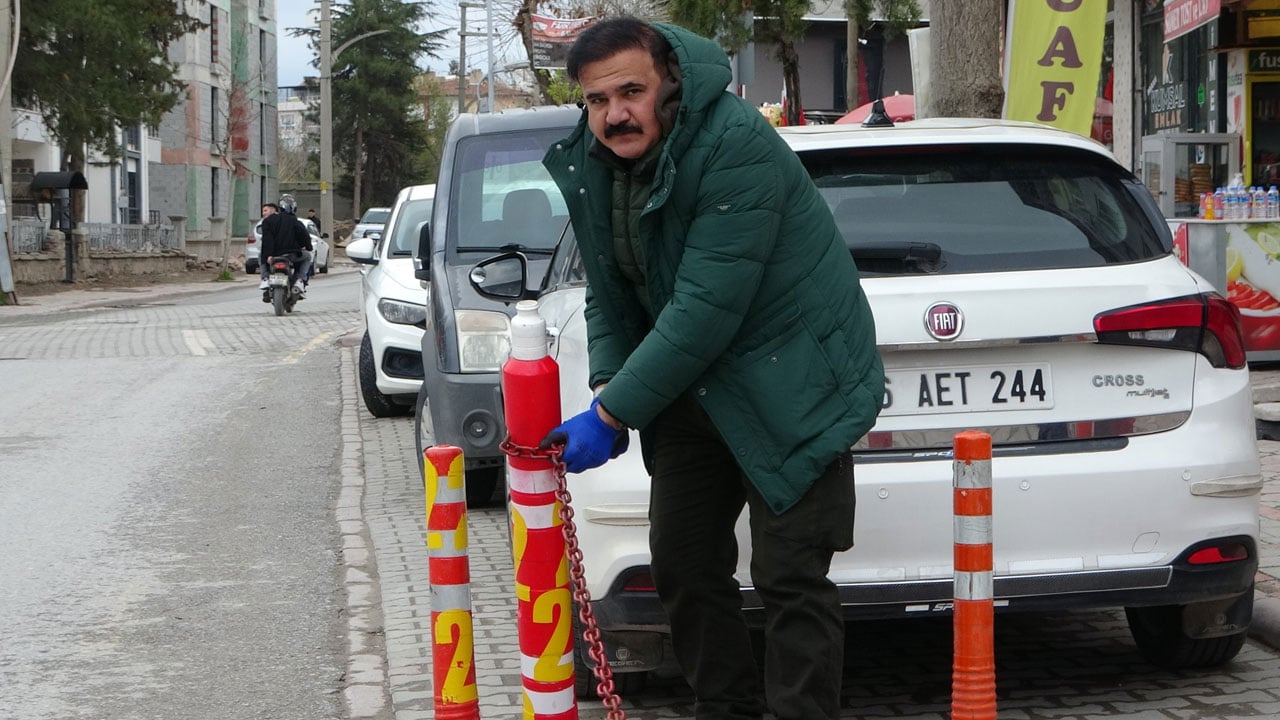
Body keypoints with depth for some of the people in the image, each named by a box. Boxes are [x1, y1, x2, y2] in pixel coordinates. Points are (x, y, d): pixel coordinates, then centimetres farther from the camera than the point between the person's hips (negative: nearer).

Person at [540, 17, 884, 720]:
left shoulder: (737, 146, -27)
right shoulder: (586, 166, 0)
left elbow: (706, 308, -30)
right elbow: (609, 294, 11)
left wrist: (611, 415, -27)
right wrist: (607, 386, -6)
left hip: (787, 384, -8)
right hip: (690, 387, 8)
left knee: (789, 576, -9)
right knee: (682, 560, 12)